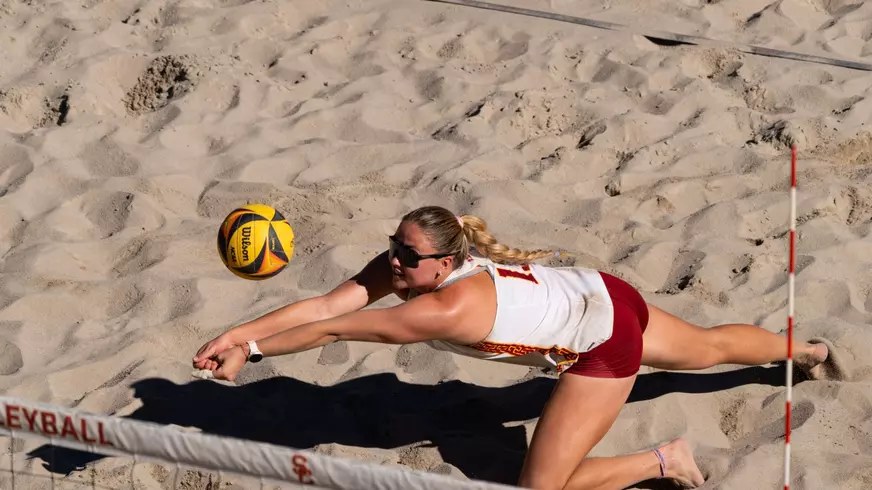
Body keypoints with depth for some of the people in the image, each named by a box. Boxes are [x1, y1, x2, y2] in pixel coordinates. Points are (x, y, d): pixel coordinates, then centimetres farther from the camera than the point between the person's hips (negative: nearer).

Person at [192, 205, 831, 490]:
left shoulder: (450, 307, -39)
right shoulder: (405, 264, -18)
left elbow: (335, 331, -39)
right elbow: (329, 305, -25)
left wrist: (252, 351, -38)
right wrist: (238, 333, -34)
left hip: (605, 341, -8)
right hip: (601, 294, 8)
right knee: (706, 348, 33)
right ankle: (804, 350, 59)